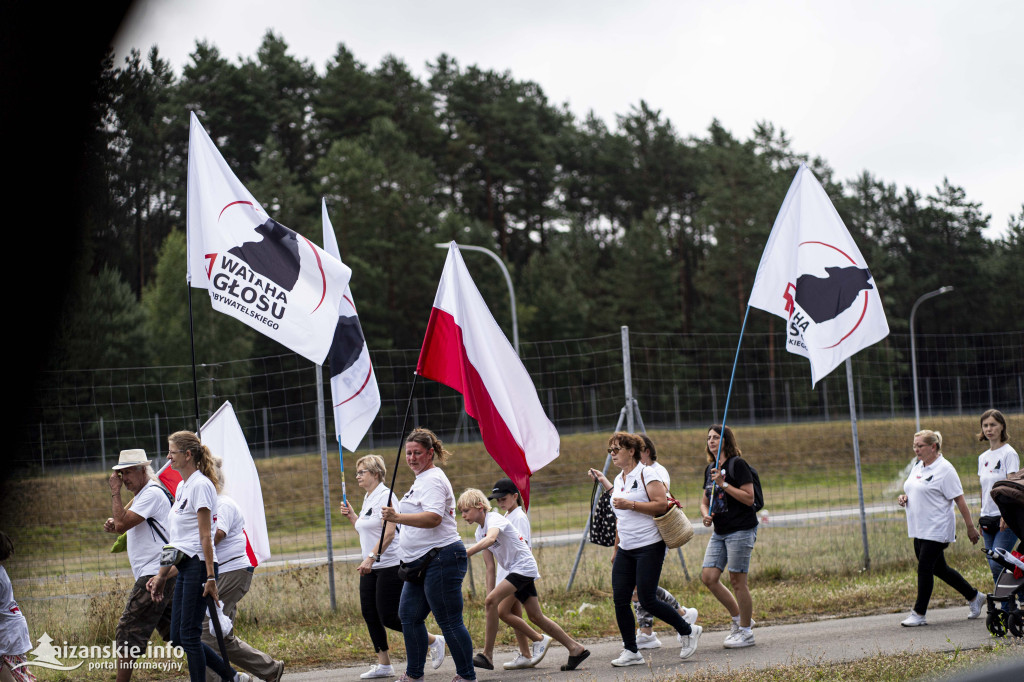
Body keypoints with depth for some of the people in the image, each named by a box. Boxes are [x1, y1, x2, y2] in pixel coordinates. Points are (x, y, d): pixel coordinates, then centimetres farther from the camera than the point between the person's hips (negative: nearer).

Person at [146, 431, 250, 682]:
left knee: (189, 635, -7)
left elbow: (205, 536, -16)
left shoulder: (200, 485, -11)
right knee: (178, 636, 8)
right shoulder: (182, 487, 17)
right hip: (184, 567, 10)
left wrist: (210, 577, -19)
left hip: (199, 566, -10)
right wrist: (162, 575, 21)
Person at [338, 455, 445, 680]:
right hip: (371, 567, 9)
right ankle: (383, 664, 10)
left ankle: (434, 641, 6)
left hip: (390, 565, -9)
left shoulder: (385, 496, -13)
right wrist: (351, 516, 14)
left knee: (388, 617, -10)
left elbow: (388, 533, -22)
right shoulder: (367, 499, 15)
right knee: (369, 613, 4)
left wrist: (370, 558, -29)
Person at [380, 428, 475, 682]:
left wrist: (398, 517, -36)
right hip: (422, 562, 11)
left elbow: (433, 518, -28)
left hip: (441, 558, -11)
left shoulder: (432, 480, -13)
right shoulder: (422, 480, 21)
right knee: (409, 615, 12)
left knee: (450, 622, -8)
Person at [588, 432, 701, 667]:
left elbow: (661, 505, -18)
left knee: (647, 600, -11)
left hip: (649, 546, -8)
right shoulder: (619, 479, 16)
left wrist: (630, 504, -22)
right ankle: (631, 652, 6)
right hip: (626, 550, 8)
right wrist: (616, 548, 24)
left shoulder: (646, 474, -8)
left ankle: (688, 631, 8)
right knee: (620, 599, -1)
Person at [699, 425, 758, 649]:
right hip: (720, 532, 8)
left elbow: (749, 498, -16)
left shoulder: (737, 465, -10)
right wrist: (705, 515, 1)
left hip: (741, 530, -8)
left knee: (737, 580, -5)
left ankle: (745, 632, 6)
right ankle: (739, 619, 18)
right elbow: (705, 500, 23)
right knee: (708, 577, 2)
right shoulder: (710, 469, 14)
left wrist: (723, 484, -19)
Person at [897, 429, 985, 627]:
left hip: (936, 529, -9)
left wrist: (970, 527, -11)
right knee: (938, 568, 13)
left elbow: (959, 500, -12)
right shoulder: (917, 467, 13)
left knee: (924, 568, -9)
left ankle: (919, 614, -3)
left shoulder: (944, 469, -12)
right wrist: (904, 498, 2)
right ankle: (974, 597, 28)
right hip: (919, 529, 9)